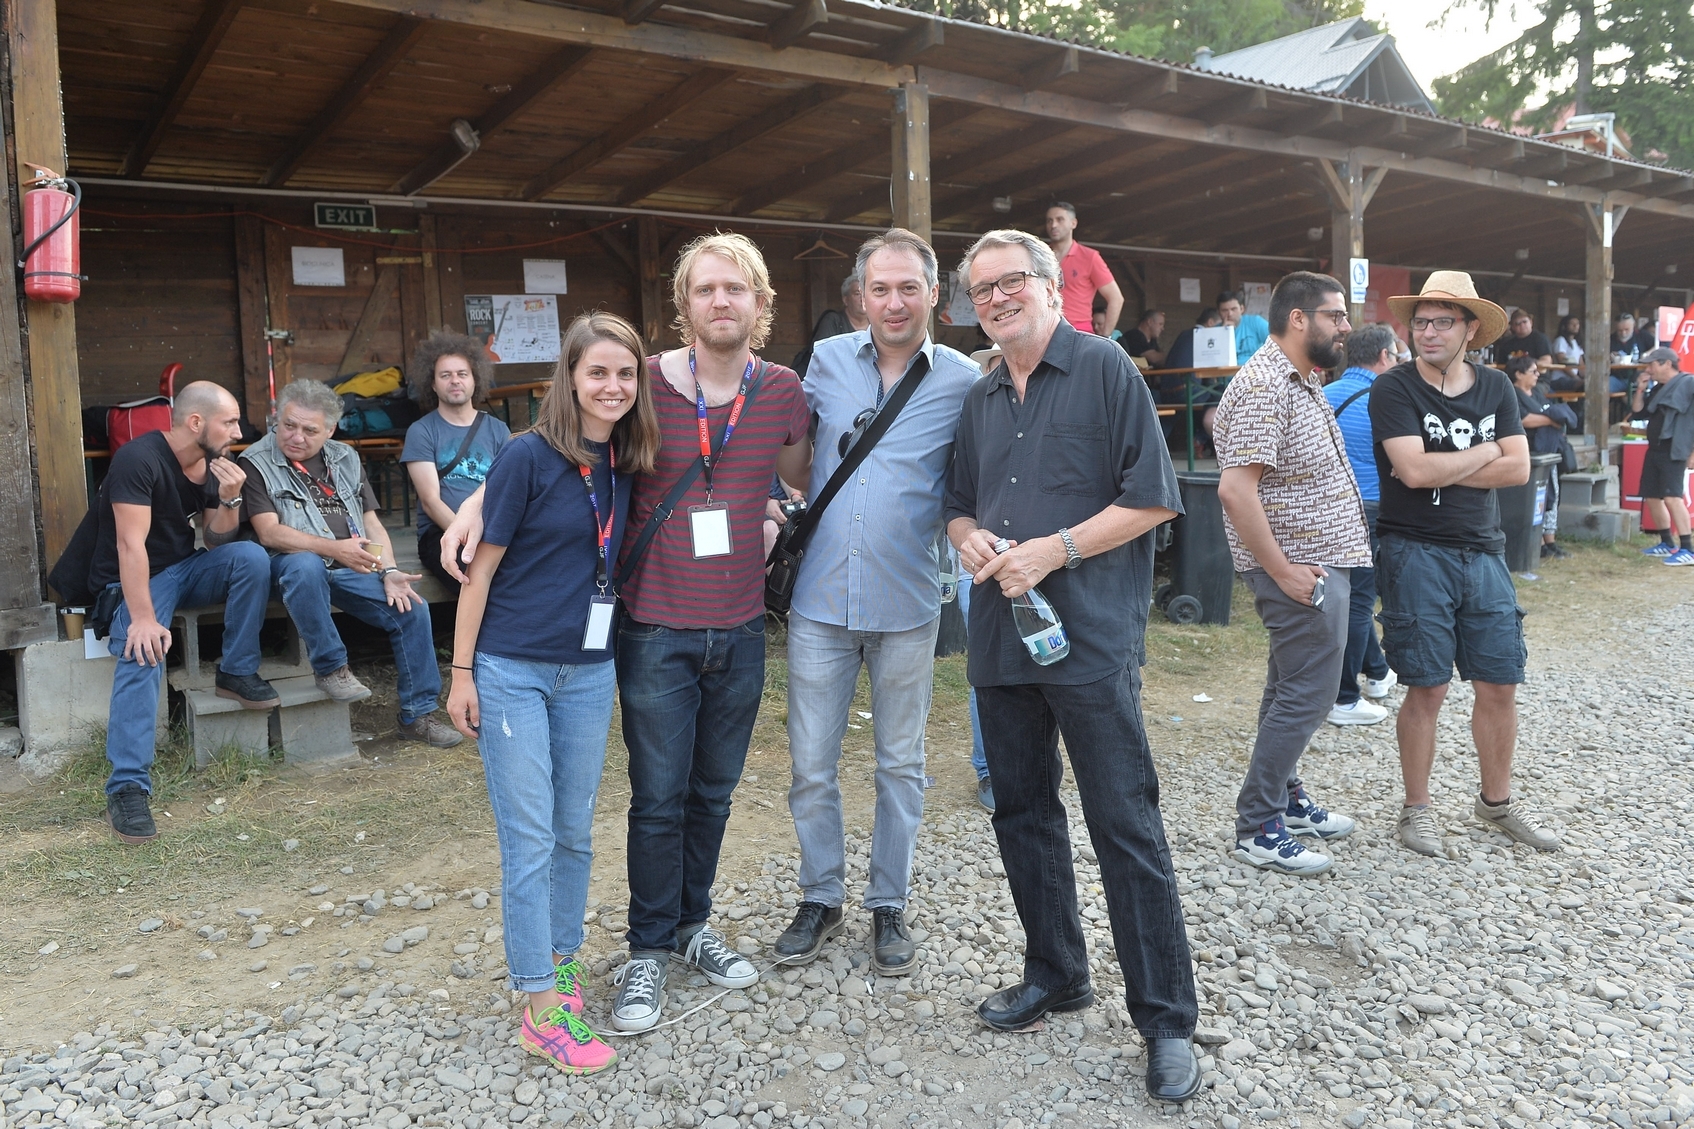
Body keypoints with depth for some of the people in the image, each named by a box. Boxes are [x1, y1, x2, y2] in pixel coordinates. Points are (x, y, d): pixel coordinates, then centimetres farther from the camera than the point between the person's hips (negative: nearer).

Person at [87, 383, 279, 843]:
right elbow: (130, 543, -28)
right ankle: (127, 787, -32)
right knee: (143, 655, -32)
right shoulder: (139, 459, -21)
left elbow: (219, 541, 5)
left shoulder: (213, 464, 1)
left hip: (185, 568, 6)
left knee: (251, 557, -22)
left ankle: (237, 672, -10)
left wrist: (229, 499, -16)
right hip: (135, 579, -6)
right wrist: (142, 618, -35)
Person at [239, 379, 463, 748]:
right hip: (292, 564, -4)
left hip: (351, 568, 5)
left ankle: (417, 714, -2)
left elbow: (372, 522, 13)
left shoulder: (346, 459, 15)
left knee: (412, 608, -15)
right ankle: (329, 666, -20)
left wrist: (389, 572, -4)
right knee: (305, 566, -40)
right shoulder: (256, 463, -1)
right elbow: (269, 532, -13)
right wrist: (334, 548, -25)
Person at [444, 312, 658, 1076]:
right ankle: (542, 1011, 9)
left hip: (589, 670, 5)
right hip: (512, 669, -5)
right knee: (529, 837, 0)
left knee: (575, 832, 13)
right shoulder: (529, 456, -12)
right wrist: (462, 672, -8)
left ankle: (562, 960, 32)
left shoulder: (626, 464, 3)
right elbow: (482, 566, -9)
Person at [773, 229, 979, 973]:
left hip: (907, 606, -1)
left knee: (901, 766, 13)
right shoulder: (827, 360, 2)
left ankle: (888, 906, 30)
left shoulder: (963, 382, -4)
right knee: (810, 765, 9)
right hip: (820, 602, 2)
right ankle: (821, 899, 29)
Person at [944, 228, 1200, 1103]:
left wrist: (1055, 550, -17)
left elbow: (1151, 499, -9)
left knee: (1126, 827, -3)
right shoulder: (980, 400, 15)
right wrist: (968, 539, -1)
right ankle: (1054, 975, 33)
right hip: (1001, 636, 7)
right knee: (1022, 814, 15)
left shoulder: (1105, 369, -4)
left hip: (1090, 637, -6)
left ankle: (1167, 1022, 10)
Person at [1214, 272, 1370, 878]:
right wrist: (1283, 571, -23)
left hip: (1319, 561, 10)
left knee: (1292, 690, 18)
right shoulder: (1264, 386, -20)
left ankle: (1286, 798, 32)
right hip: (1301, 570, -10)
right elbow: (1235, 489, -28)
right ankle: (1257, 829, 6)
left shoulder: (1302, 380, 13)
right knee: (1304, 696, -4)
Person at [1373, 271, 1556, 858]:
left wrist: (1441, 469, -12)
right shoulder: (1393, 388, -7)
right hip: (1417, 554, -5)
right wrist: (1484, 453, -5)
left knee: (1500, 684, 10)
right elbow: (1413, 469, -20)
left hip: (1483, 552, 5)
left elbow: (1518, 468, -2)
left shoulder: (1495, 386, 8)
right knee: (1428, 688, 0)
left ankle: (1496, 799, 29)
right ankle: (1417, 808, 16)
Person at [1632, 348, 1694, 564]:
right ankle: (1667, 544, 23)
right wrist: (1641, 389, 7)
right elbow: (1638, 409, 23)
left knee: (1672, 496, -19)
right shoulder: (1658, 388, 17)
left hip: (1674, 451, -9)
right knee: (1651, 497, 11)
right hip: (1655, 449, 9)